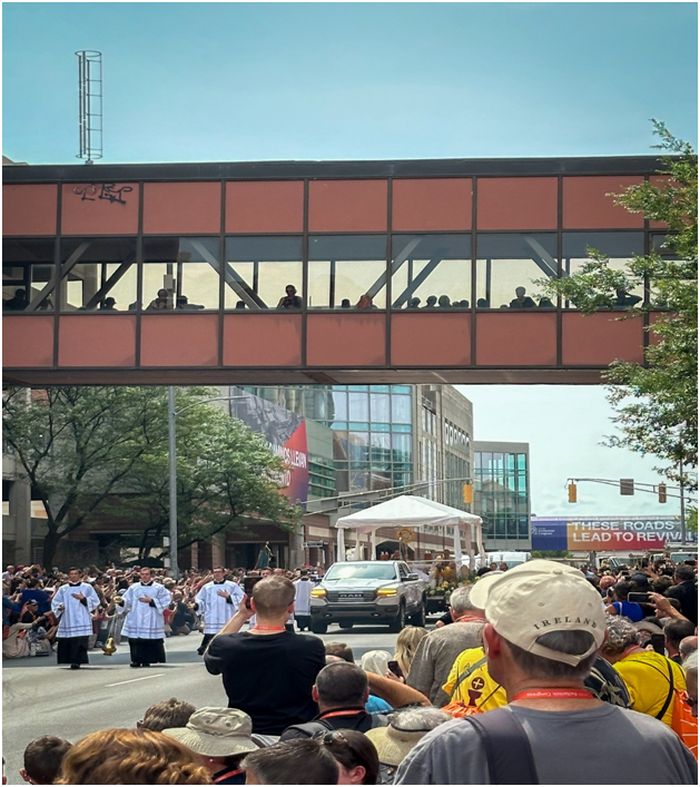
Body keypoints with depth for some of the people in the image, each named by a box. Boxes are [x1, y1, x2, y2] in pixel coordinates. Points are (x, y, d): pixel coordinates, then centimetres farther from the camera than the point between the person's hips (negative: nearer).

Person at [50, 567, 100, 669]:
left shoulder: (87, 588, 8)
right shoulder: (63, 589, 14)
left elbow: (95, 601, 2)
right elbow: (55, 602, 13)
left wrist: (83, 599, -12)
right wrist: (59, 606, -8)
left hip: (81, 621, -3)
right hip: (67, 621, 3)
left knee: (80, 641, -15)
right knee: (66, 642, 0)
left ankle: (77, 661, -15)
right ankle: (71, 660, 12)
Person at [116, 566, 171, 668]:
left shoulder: (159, 588, 5)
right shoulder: (133, 588, 12)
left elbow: (165, 602, -3)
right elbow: (126, 601, 7)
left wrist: (151, 601, -12)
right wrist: (121, 601, -15)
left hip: (152, 621, -2)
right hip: (136, 620, 2)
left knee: (150, 641, -7)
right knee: (136, 641, -2)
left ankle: (147, 661, 1)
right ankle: (137, 660, 6)